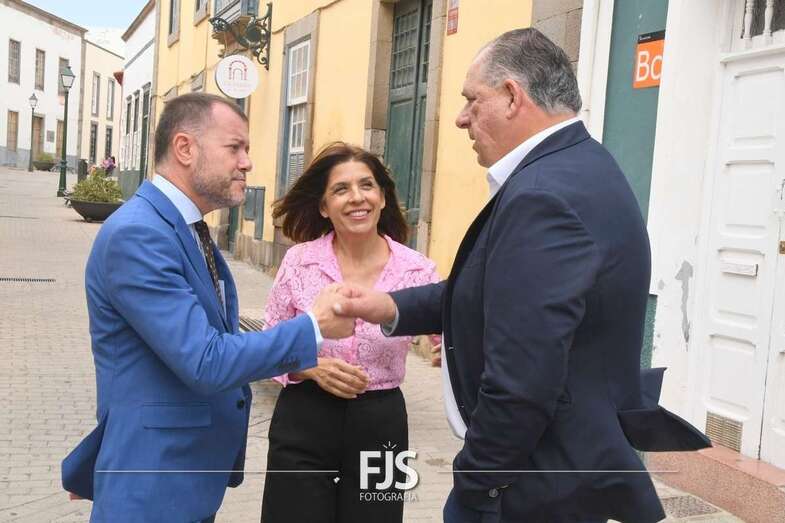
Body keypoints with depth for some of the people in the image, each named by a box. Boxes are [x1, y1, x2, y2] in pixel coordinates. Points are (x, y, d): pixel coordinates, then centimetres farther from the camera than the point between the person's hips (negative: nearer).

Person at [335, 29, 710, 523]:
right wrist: (395, 307, 0)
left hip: (543, 483, -9)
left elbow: (520, 386, -29)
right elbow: (497, 293, 11)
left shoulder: (543, 195, -27)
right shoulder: (578, 167, 7)